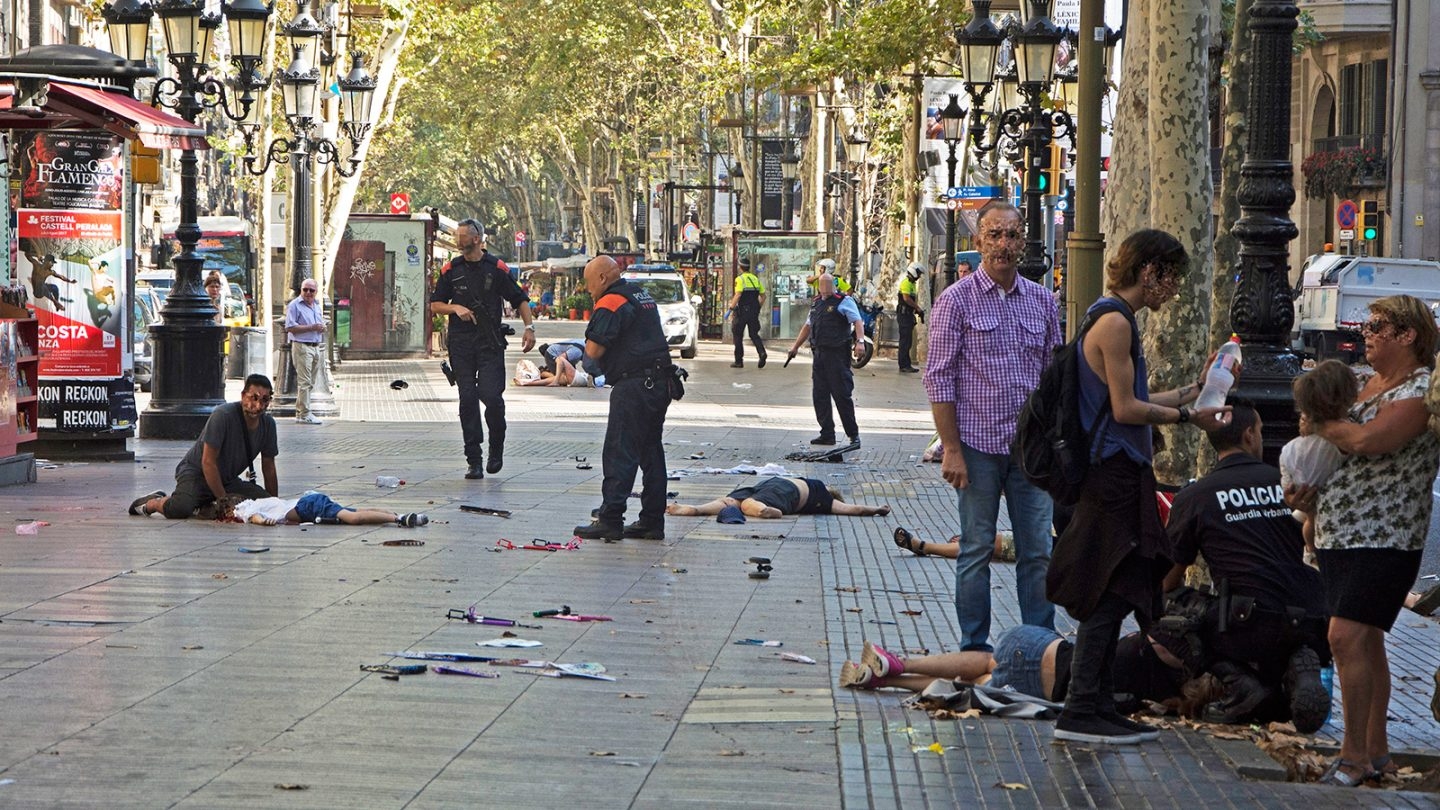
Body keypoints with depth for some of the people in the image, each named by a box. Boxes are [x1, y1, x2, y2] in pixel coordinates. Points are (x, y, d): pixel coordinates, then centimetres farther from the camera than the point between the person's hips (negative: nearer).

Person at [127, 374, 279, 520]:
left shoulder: (268, 423, -3)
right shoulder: (223, 415, -22)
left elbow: (269, 467, 8)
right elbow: (208, 462, -22)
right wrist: (224, 501, -22)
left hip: (227, 480, 7)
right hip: (196, 472, -7)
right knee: (180, 509, -37)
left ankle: (207, 505, 2)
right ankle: (153, 502, 0)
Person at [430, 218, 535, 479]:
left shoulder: (497, 268, 2)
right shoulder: (451, 270, 8)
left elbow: (520, 300, 9)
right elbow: (435, 305, 12)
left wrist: (529, 327, -3)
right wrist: (456, 308, -7)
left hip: (491, 343, -2)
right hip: (461, 344, 2)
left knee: (491, 396, -13)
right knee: (467, 400, -1)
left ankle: (496, 448, 11)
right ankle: (473, 459, 4)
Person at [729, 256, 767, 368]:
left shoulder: (740, 279, -8)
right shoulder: (756, 279, 12)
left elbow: (738, 295, -18)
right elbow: (763, 296, 13)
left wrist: (731, 308, -14)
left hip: (742, 311, -5)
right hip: (754, 312, 5)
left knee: (738, 336, 6)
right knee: (754, 334, 11)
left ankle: (739, 361, 6)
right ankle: (762, 352, -15)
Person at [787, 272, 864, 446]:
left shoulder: (844, 301, -4)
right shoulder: (816, 303, 19)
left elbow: (857, 321, -14)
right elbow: (808, 326, 29)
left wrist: (860, 341, -30)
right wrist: (795, 346, 29)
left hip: (838, 355, -7)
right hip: (819, 354, 8)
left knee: (842, 395, -6)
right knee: (819, 395, 6)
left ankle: (853, 434, 2)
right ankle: (827, 434, 11)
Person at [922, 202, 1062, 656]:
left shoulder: (1041, 300, 10)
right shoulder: (956, 300, -3)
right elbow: (939, 378, -5)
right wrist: (951, 448, -11)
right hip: (979, 446, -4)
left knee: (1038, 550, 5)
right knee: (976, 550, 3)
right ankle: (975, 647, 11)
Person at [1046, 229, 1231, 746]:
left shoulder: (1117, 319, 18)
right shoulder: (1115, 321, -14)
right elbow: (1126, 409, -17)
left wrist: (1195, 392, 21)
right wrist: (1187, 416, -9)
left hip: (1116, 474, 10)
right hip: (1113, 474, -10)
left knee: (1110, 596, 11)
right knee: (1108, 595, -8)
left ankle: (1097, 705, 14)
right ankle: (1081, 712, -7)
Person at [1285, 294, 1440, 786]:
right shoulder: (1361, 383, 15)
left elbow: (1368, 440, -26)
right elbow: (1332, 445, 23)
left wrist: (1318, 425, -9)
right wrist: (1306, 490, 4)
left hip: (1383, 538, -8)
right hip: (1337, 536, 9)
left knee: (1347, 637, -16)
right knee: (1364, 641, 12)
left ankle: (1355, 757, -11)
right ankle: (1376, 753, 19)